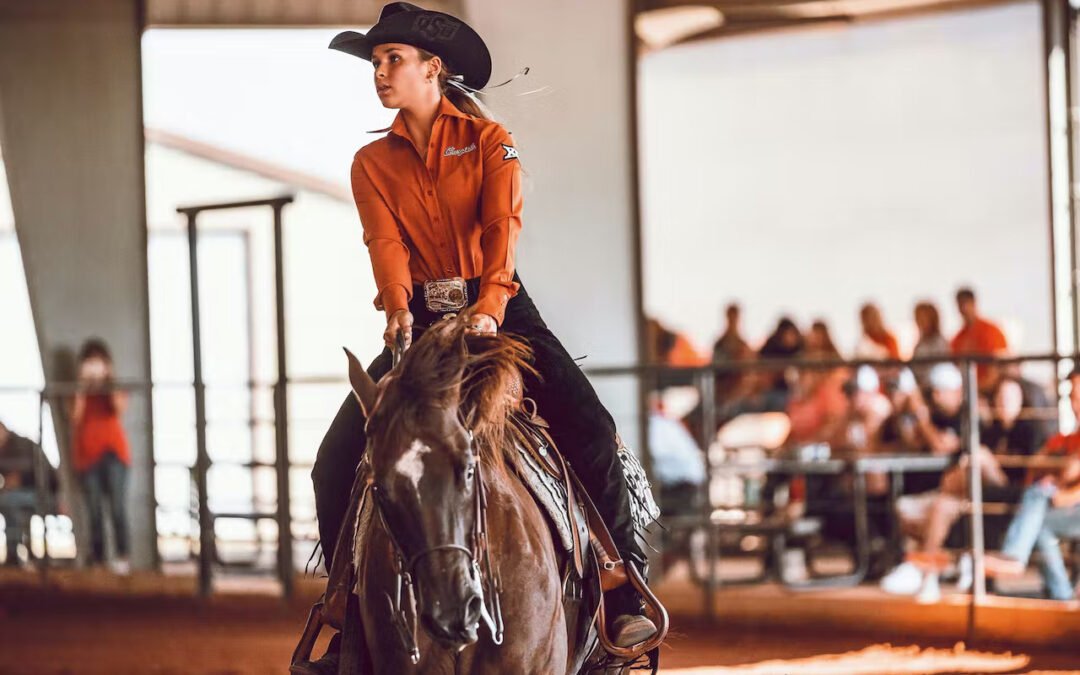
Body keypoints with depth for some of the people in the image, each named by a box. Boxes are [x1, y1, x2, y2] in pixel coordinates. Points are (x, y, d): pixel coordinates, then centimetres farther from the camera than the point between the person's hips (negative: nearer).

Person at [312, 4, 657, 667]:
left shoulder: (490, 141, 1)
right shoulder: (373, 163, 9)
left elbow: (503, 226, -14)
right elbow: (386, 242, -7)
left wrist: (489, 305, -33)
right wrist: (398, 310, -28)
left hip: (499, 307, -3)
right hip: (420, 317, 3)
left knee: (590, 429, -23)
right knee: (337, 463, -11)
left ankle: (627, 597, -16)